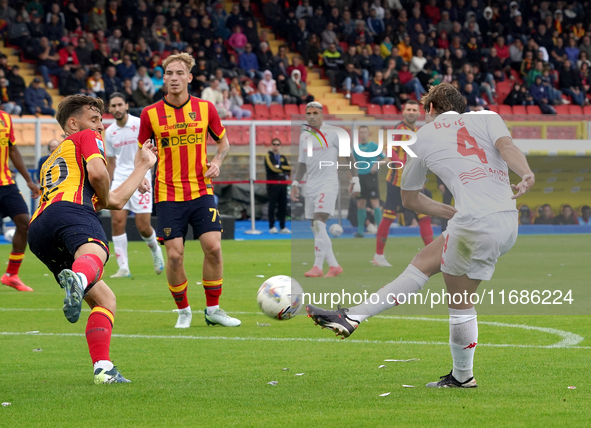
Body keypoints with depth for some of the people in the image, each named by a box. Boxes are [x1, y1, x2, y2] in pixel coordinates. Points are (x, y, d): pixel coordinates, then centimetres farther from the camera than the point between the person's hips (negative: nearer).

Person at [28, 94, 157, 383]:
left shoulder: (50, 162, 45)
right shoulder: (86, 138, 23)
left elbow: (116, 200, 44)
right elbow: (97, 173, -2)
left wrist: (143, 165, 55)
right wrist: (103, 198, 20)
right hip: (70, 210, -7)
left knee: (104, 299, 12)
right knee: (93, 253, -39)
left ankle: (103, 368, -8)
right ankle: (77, 280, -76)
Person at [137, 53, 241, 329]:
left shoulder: (205, 108, 1)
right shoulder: (150, 114, -2)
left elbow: (223, 141, 15)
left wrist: (217, 161, -4)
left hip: (201, 190, 1)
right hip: (168, 194, -1)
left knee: (213, 247, -9)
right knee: (175, 255, -7)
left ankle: (213, 310, 7)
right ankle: (183, 311, 13)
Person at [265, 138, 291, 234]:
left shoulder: (283, 158, 19)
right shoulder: (268, 156, 1)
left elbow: (288, 169, 9)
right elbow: (272, 168, -13)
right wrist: (283, 168, -6)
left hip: (282, 184, 5)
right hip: (272, 184, -5)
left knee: (283, 206, 4)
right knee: (272, 205, -4)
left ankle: (282, 227, 8)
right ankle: (272, 227, -1)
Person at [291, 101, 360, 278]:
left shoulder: (332, 133, -4)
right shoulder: (304, 136, 13)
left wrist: (355, 179, -5)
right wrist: (295, 183, 11)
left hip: (328, 184, -7)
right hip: (311, 186, 7)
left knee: (319, 222, -20)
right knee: (316, 229, 5)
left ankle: (318, 266, -20)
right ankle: (334, 266, 13)